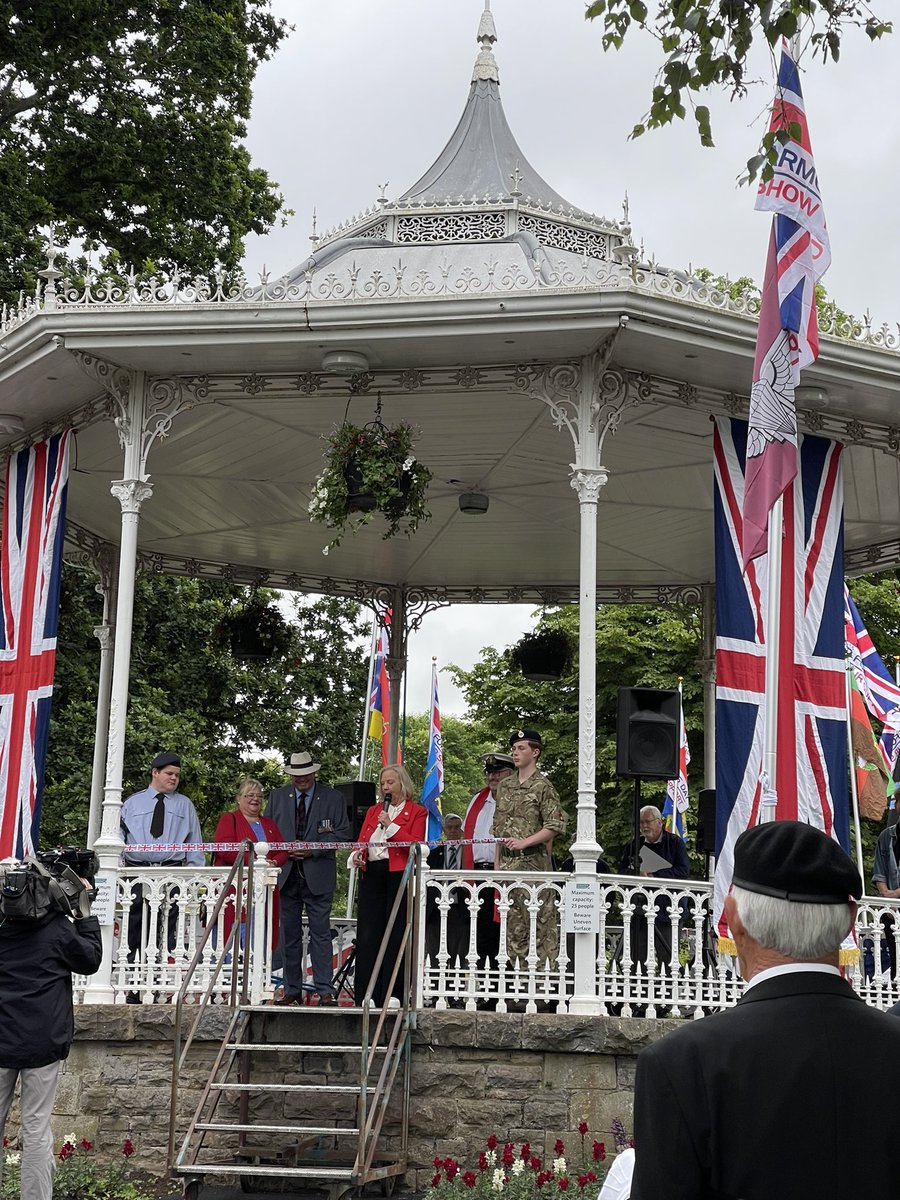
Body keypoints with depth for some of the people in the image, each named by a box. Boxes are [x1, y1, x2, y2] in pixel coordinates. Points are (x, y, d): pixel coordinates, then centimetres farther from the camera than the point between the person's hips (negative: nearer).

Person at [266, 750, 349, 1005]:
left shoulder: (333, 798, 3)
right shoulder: (277, 797, 11)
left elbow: (342, 833, -1)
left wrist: (314, 849, -12)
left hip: (318, 876, -3)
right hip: (286, 874, 3)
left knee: (320, 934, -4)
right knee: (289, 934, 7)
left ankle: (325, 990, -2)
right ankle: (292, 989, 14)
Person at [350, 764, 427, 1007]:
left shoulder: (416, 812, 6)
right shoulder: (373, 811, 23)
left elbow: (416, 844, -7)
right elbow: (362, 840, 19)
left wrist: (391, 825, -12)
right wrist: (357, 854, -2)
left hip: (399, 874, -4)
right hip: (371, 873, 4)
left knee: (396, 933, -5)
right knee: (367, 932, -2)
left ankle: (392, 994, -2)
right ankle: (367, 994, 0)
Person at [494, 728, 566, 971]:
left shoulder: (543, 786, -5)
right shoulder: (505, 786, 15)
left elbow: (554, 826, -10)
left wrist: (524, 842, -18)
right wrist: (497, 862, 14)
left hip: (534, 862, -7)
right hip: (508, 863, 7)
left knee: (540, 919, -8)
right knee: (513, 922, 8)